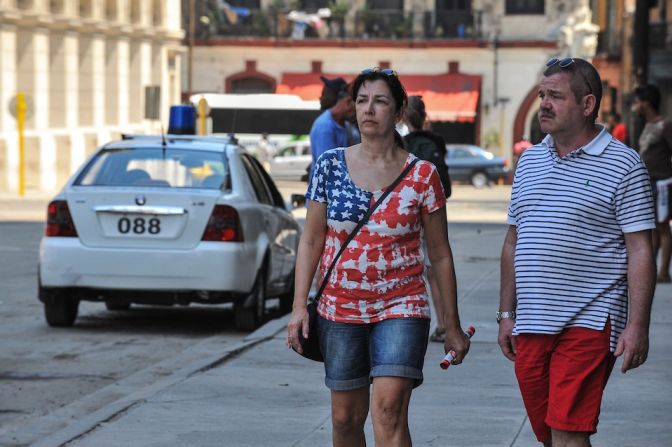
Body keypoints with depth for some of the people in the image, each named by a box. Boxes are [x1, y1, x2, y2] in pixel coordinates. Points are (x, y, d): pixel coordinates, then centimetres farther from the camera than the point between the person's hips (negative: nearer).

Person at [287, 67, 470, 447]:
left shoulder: (422, 175, -2)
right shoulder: (331, 165, 3)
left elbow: (440, 254, 3)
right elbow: (311, 240, 6)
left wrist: (452, 326, 4)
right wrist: (299, 305, -2)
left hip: (401, 309, -3)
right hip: (340, 311, 3)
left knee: (389, 411, -18)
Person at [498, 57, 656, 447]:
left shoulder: (623, 165, -3)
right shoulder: (530, 162, 15)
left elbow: (640, 252, -7)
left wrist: (637, 327, -14)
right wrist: (507, 315, 16)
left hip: (589, 325, -6)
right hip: (531, 327, 6)